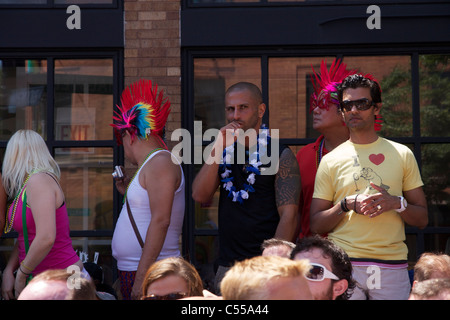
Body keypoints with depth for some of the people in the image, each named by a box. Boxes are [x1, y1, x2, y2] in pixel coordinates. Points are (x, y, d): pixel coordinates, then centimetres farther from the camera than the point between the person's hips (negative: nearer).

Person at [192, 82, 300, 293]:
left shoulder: (280, 155, -3)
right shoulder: (224, 152, 14)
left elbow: (288, 217, -9)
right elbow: (200, 196, 0)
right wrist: (218, 148, -8)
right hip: (226, 267, 5)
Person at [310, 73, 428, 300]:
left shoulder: (402, 154, 11)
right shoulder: (331, 160, 9)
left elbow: (422, 219, 10)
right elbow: (316, 225, 6)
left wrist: (397, 204, -10)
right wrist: (347, 205, -11)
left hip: (392, 266, 1)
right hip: (344, 263, -1)